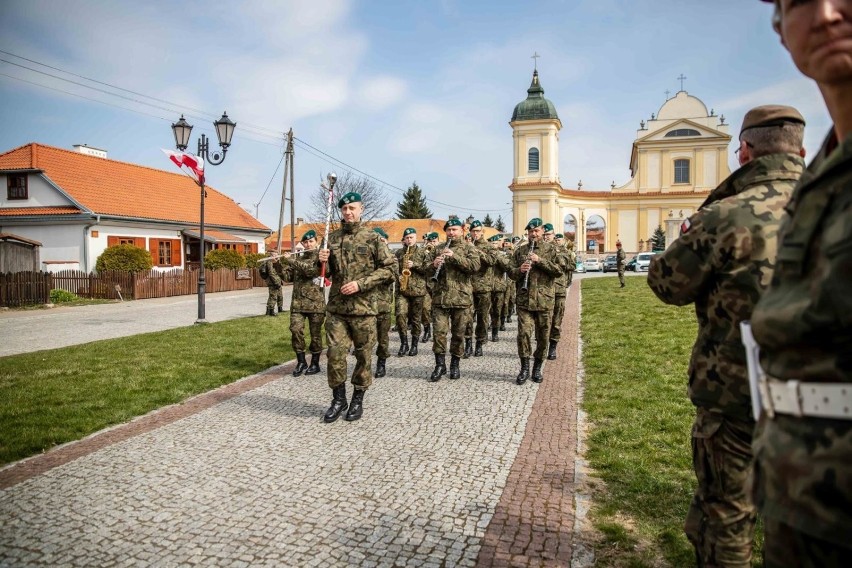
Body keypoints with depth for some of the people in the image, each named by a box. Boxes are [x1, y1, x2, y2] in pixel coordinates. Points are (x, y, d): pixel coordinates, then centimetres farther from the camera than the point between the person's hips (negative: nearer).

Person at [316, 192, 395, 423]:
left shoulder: (372, 238, -2)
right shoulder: (332, 238, 8)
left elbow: (388, 269, -6)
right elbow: (326, 273, 16)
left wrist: (360, 284, -14)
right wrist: (323, 262, -8)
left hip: (363, 308, -2)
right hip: (336, 307, 3)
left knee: (363, 355, 6)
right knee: (335, 353, 0)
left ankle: (358, 400, 22)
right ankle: (338, 398, 19)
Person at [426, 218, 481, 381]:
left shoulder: (469, 248, 5)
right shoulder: (438, 249, 14)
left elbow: (475, 266, -12)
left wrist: (454, 256, -21)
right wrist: (434, 265, -11)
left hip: (461, 297, -2)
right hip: (440, 297, 2)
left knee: (458, 333, 6)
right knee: (439, 331, -2)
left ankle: (455, 364, 19)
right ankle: (440, 365, 9)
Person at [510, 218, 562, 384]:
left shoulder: (550, 249, 5)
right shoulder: (520, 250, 10)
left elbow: (559, 270, -6)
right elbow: (511, 273, 8)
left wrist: (540, 260, -17)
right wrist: (520, 270, -14)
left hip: (544, 300, 0)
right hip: (524, 299, 0)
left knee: (543, 336, 6)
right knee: (524, 333, -10)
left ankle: (537, 368, 21)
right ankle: (525, 368, 3)